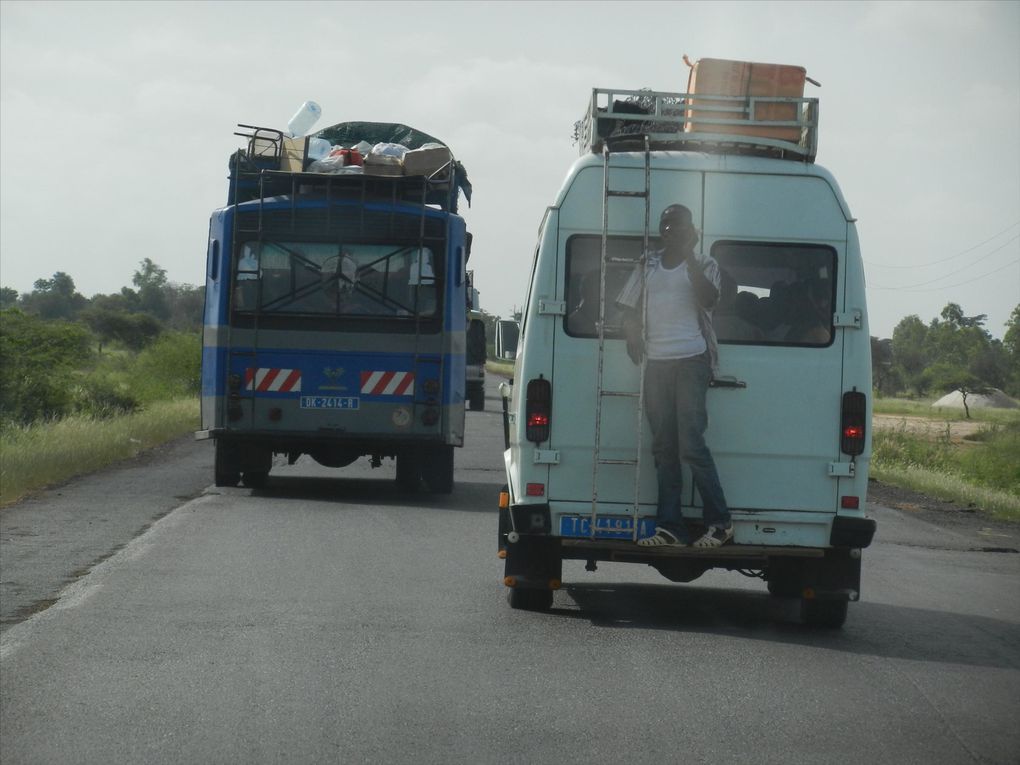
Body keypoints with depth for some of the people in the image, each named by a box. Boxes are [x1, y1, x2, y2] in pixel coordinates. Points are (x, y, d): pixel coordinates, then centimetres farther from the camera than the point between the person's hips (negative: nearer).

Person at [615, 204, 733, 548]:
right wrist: (632, 340, 4)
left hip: (692, 361, -5)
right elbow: (630, 309, 21)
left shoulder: (703, 264, 3)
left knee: (691, 445, -12)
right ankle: (670, 527, 4)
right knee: (663, 447, 3)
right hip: (656, 364, 5)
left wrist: (689, 253, -17)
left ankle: (720, 522, -4)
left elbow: (708, 298, -16)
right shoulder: (647, 265, 16)